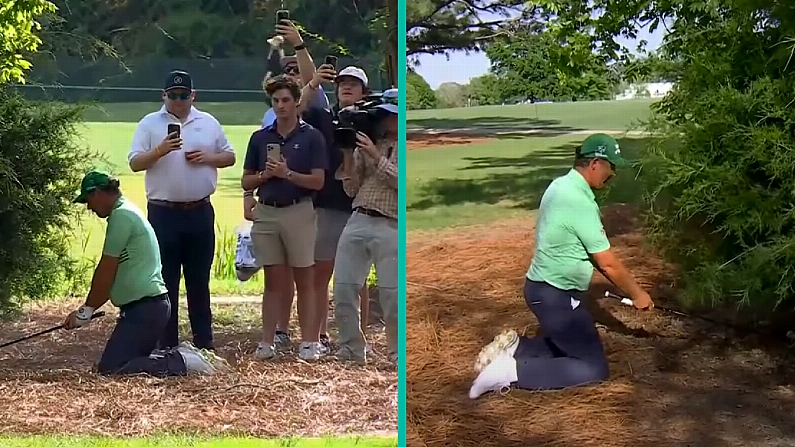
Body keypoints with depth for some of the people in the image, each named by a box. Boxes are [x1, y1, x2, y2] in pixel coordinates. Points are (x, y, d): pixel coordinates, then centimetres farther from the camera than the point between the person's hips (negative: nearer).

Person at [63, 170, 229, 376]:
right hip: (149, 305, 10)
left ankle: (182, 362, -15)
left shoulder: (121, 216, -12)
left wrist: (86, 311, -5)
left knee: (110, 368, -12)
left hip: (145, 307, -10)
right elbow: (110, 273, 22)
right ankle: (182, 356, 8)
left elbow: (106, 271, -13)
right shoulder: (127, 212, 20)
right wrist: (90, 308, 19)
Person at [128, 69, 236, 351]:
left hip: (200, 211, 2)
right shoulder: (150, 124, 1)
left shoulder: (209, 123, 9)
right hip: (163, 213, -2)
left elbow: (229, 157, 12)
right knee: (165, 279, 1)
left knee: (199, 278, 10)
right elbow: (135, 163, -5)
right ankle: (167, 342, 7)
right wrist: (159, 151, -22)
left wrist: (208, 157, -7)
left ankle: (204, 339, 17)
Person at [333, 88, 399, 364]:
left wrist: (376, 156, -11)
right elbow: (352, 189, 13)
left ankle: (396, 356, 5)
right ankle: (351, 352, 16)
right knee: (343, 291, 3)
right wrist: (348, 154, 2)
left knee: (392, 298, -6)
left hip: (389, 228, -5)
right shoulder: (366, 144, 15)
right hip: (356, 222, 5)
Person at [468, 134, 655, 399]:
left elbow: (593, 254, 14)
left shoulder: (562, 186, 6)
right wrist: (636, 294, -2)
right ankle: (511, 372, -12)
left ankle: (513, 348, 13)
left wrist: (624, 286, 14)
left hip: (545, 288, 10)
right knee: (594, 367, -6)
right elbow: (608, 264, -17)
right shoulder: (579, 201, -24)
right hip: (555, 296, -10)